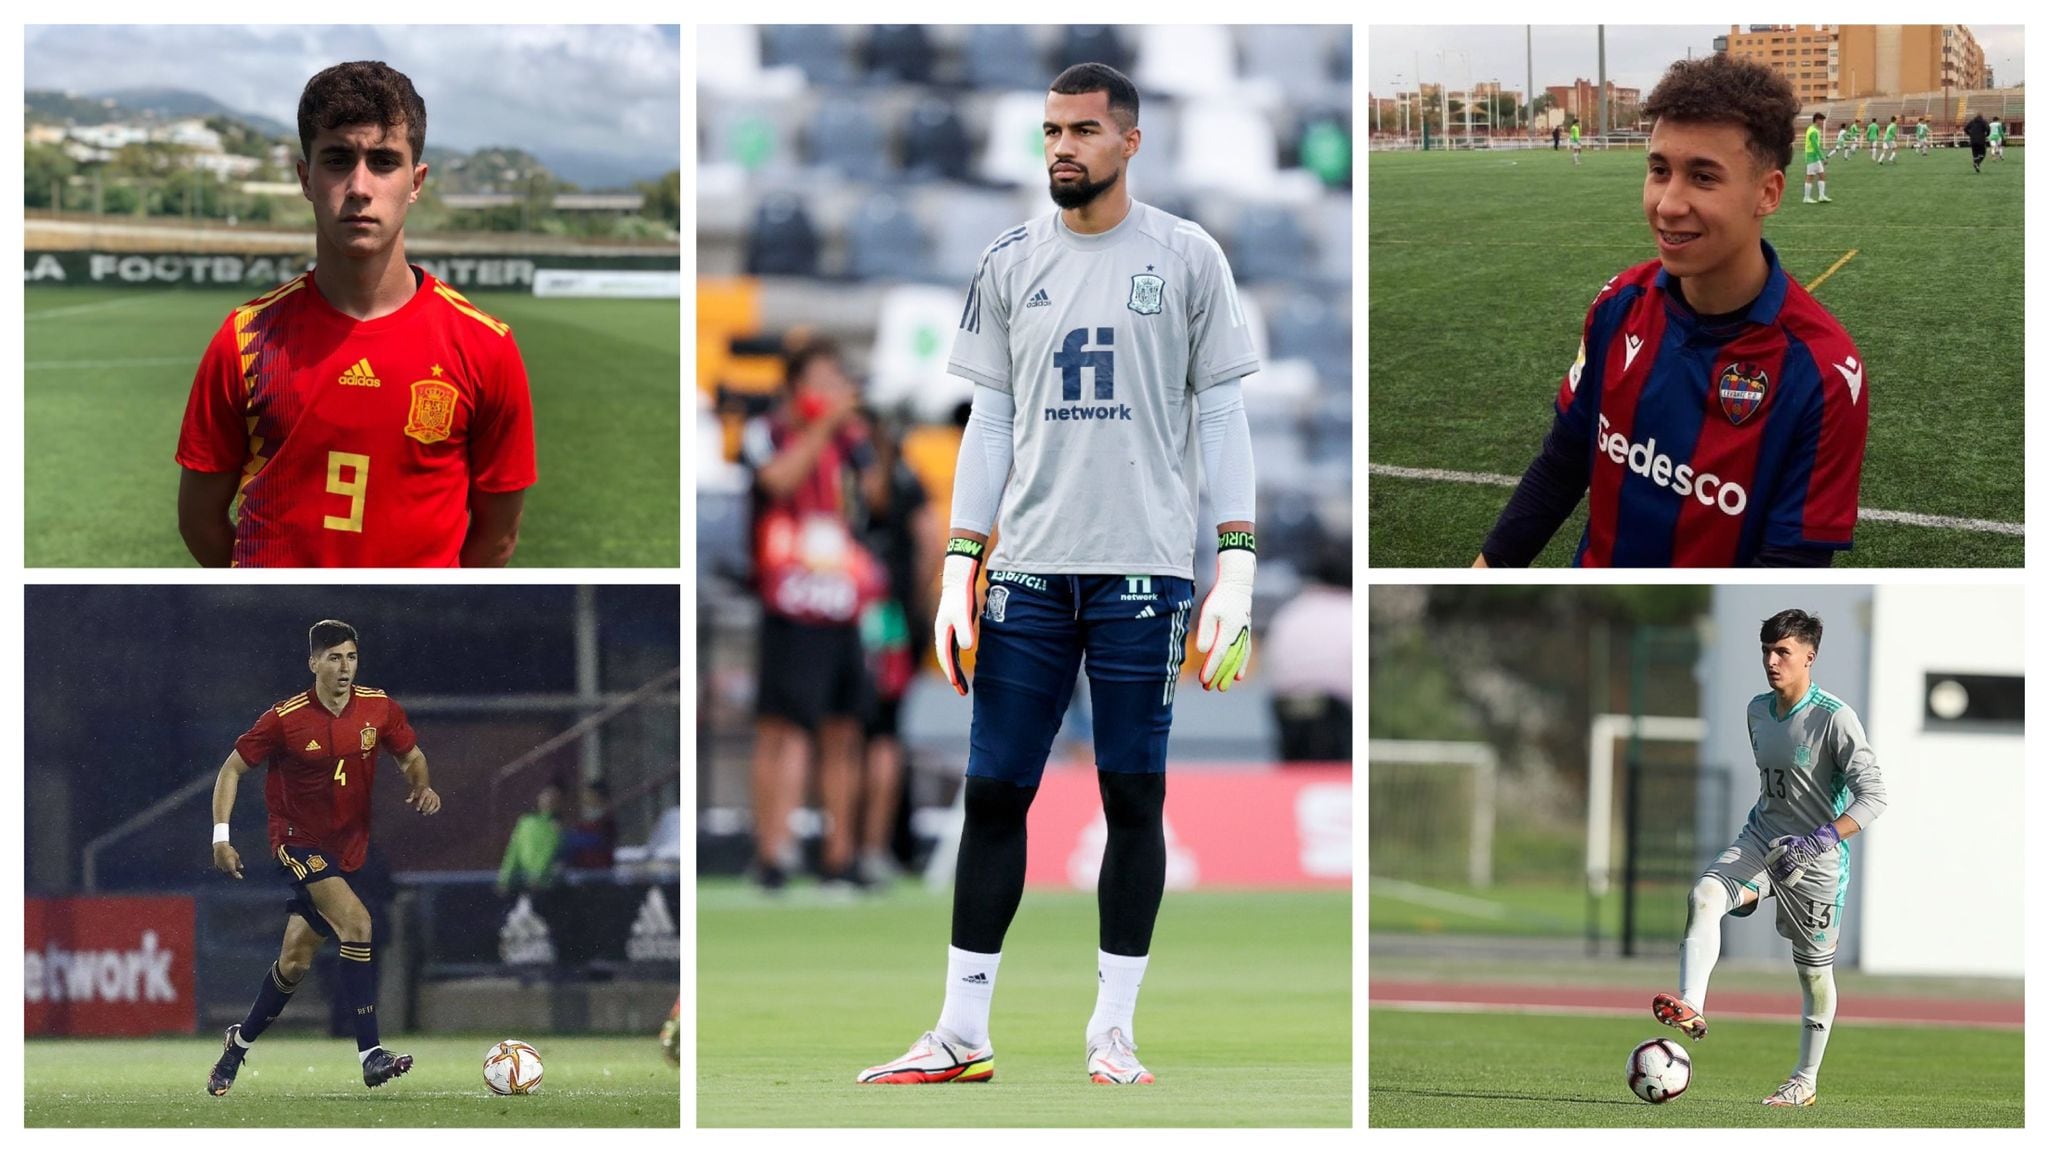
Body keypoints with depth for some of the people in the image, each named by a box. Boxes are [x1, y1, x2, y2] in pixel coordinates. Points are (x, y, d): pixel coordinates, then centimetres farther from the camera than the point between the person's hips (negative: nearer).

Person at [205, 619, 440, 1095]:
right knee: (356, 921, -27)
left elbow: (412, 757, 12)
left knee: (295, 961, 8)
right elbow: (233, 769, -4)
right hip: (297, 840, -5)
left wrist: (420, 786, -10)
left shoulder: (378, 708, -4)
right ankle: (370, 1055, -28)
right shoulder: (285, 719, -15)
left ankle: (240, 1041, 33)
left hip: (347, 847, 5)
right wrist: (221, 836, -12)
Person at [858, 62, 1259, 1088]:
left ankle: (1112, 1031, 6)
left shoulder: (1187, 259, 3)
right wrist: (958, 567, 5)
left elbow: (1221, 416, 4)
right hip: (1028, 570, 3)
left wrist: (1236, 566, -5)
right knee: (993, 794, 1)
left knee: (1134, 799, 0)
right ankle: (961, 1032, 4)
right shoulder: (1011, 264, 11)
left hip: (1142, 571, -2)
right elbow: (990, 424, 13)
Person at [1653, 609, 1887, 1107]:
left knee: (1814, 969, 6)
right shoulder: (1758, 711, 5)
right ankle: (1690, 1008, -37)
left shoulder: (1835, 718, -17)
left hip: (1815, 860, -5)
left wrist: (1816, 841, -31)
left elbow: (1872, 796, -22)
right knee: (1703, 896, -25)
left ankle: (1806, 1081, 20)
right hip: (1761, 840, 5)